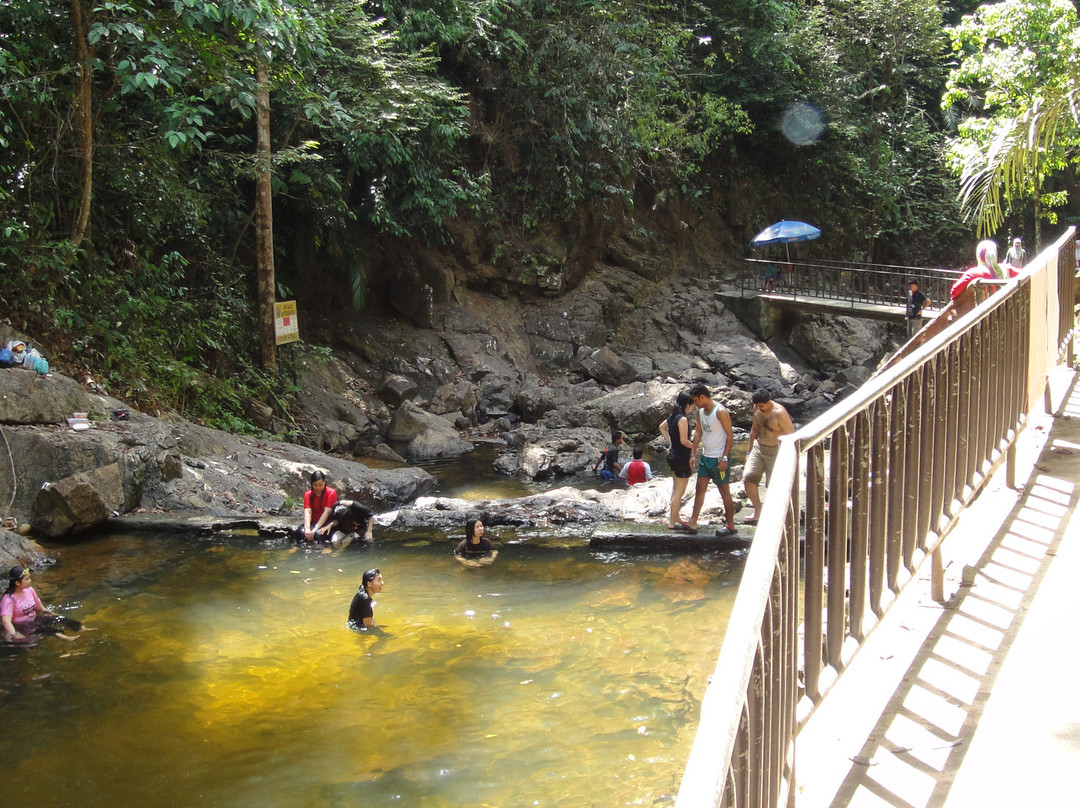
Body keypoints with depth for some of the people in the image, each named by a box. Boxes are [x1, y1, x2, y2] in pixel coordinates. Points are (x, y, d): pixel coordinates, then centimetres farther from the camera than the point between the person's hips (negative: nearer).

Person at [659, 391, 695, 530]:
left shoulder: (673, 416, 6)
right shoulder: (683, 419, -21)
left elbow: (662, 427, 23)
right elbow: (684, 441, -24)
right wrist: (694, 447, -7)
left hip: (673, 455, 10)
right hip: (682, 458, -10)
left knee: (676, 489, 19)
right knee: (680, 491, -2)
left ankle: (676, 517, 30)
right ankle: (672, 522, 1)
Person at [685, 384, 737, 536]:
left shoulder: (720, 411, -17)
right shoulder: (700, 411, 7)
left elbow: (730, 435, -16)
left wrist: (724, 458, -18)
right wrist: (693, 454, 9)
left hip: (719, 459, -8)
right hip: (705, 457, 8)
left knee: (724, 491, 1)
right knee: (700, 488, 8)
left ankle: (730, 525, 11)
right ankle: (692, 523, 11)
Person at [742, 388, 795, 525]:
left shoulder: (779, 413, -21)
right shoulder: (757, 409, 0)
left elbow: (791, 436, -16)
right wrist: (749, 451, 18)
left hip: (775, 452, -6)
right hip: (758, 447, 6)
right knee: (748, 478, -4)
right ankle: (757, 512, 9)